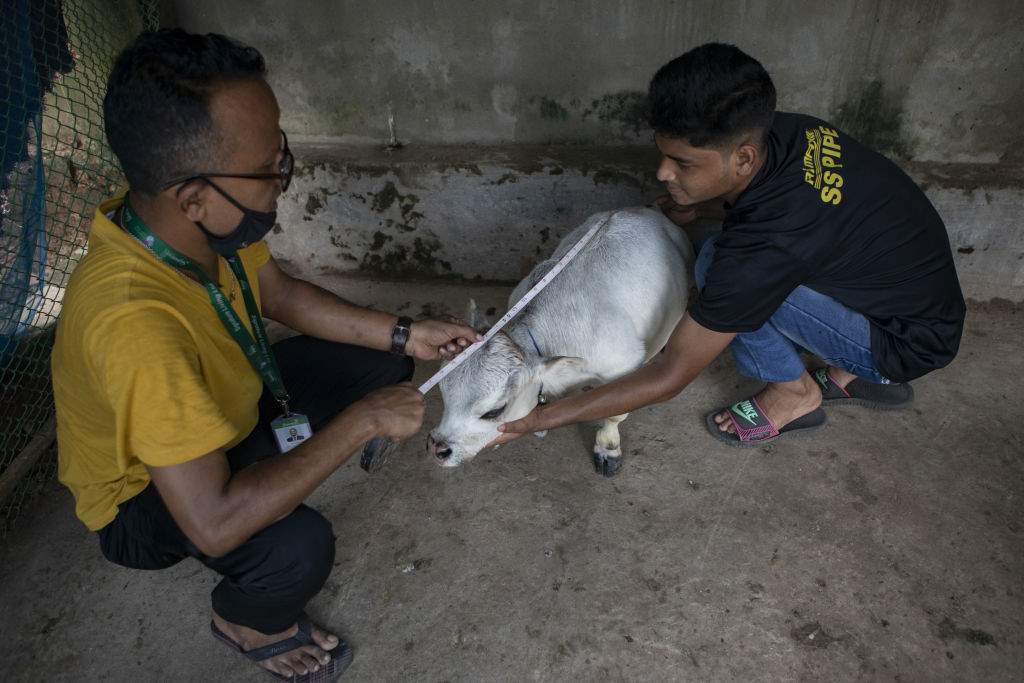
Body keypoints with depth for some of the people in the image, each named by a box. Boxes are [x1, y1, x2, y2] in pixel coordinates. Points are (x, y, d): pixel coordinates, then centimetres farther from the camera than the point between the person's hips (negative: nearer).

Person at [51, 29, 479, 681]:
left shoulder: (207, 220, -20)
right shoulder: (130, 318, -43)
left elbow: (279, 292, -1)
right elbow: (213, 523, -42)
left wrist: (405, 335, -9)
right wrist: (361, 420, -35)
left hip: (231, 405, 7)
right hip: (146, 492, -6)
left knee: (381, 361, 0)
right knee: (298, 546, -33)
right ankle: (242, 620, 5)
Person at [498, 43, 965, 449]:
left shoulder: (764, 247, -35)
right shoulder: (784, 129, -13)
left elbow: (670, 376, -28)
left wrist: (537, 419, -25)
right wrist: (697, 208, -7)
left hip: (910, 342, -8)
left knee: (719, 265, -25)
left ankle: (794, 393, 1)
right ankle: (853, 375, 14)